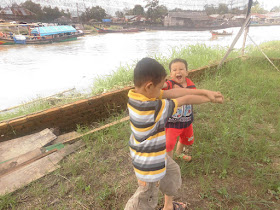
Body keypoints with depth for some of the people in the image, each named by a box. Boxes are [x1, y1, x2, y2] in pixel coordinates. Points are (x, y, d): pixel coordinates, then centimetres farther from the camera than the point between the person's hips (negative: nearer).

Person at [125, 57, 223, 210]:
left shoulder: (136, 95, -12)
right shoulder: (153, 108, -36)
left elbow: (173, 92, -14)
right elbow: (185, 100, -22)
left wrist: (205, 92, -12)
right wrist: (210, 99, -6)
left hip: (155, 153, 9)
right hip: (149, 163, -9)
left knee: (173, 171, 30)